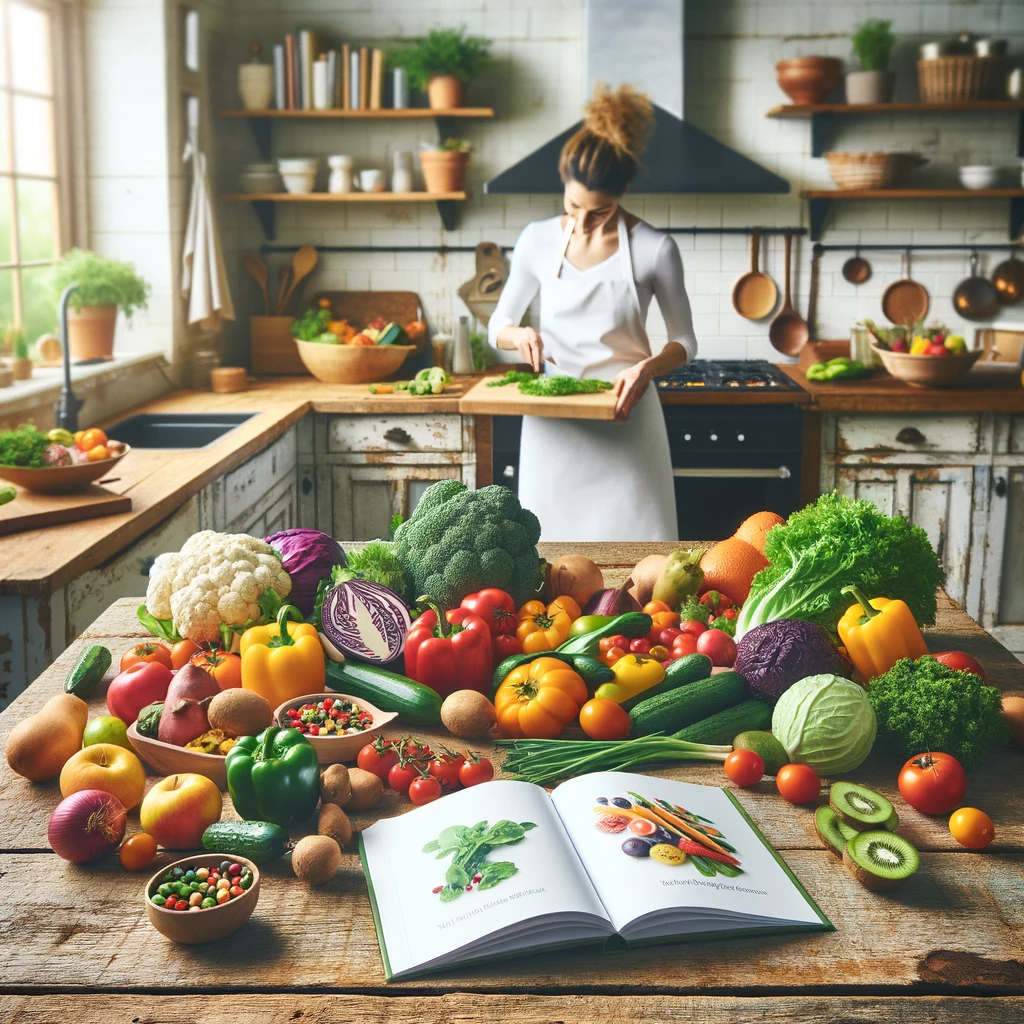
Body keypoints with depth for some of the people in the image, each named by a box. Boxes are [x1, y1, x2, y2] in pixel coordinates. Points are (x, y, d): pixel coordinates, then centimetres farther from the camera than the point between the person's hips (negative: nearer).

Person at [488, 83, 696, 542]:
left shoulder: (653, 248, -7)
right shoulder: (538, 240, 1)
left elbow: (685, 341, 2)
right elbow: (497, 325, 11)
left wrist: (647, 367, -19)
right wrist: (518, 335, -13)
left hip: (623, 418, -2)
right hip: (552, 425, 2)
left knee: (628, 536, -3)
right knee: (553, 537, 4)